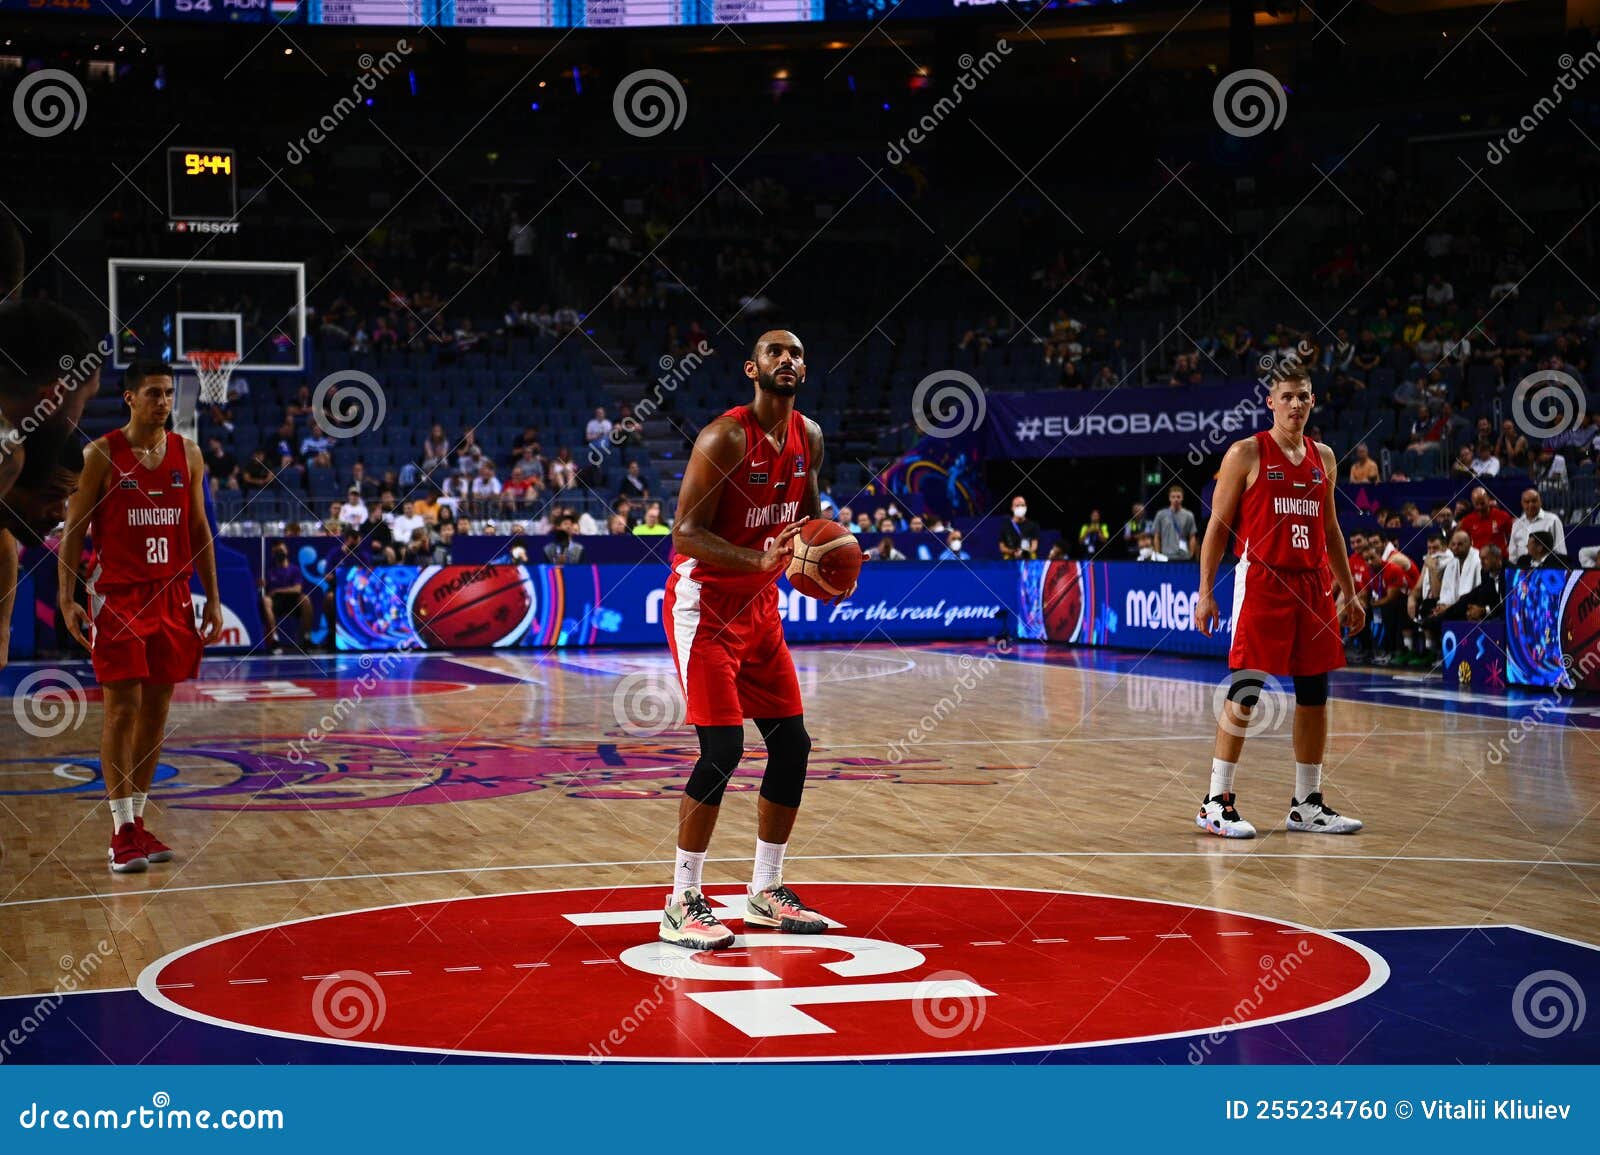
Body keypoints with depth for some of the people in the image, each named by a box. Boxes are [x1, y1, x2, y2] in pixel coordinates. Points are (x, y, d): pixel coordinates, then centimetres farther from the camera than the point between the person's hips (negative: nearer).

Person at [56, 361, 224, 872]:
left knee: (157, 711, 6)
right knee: (122, 709, -7)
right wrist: (67, 599, -11)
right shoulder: (101, 454, -4)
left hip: (172, 596, 4)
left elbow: (199, 529, 13)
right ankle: (122, 831, -3)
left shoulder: (187, 453, 8)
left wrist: (212, 597, 7)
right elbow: (74, 529, -3)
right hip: (118, 596, -4)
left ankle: (137, 821, 16)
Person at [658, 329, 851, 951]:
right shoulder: (725, 437, -19)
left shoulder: (808, 436, 4)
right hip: (704, 604, -8)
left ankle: (765, 892, 20)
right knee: (722, 749, -15)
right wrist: (759, 560, -34)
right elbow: (687, 533, -22)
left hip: (759, 607, 8)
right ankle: (682, 905, -4)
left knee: (792, 745, 6)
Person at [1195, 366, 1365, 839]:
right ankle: (1216, 802, 0)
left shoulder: (1324, 457, 13)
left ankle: (1307, 804, 17)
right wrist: (1205, 592, -8)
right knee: (1243, 694, -7)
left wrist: (1349, 592, 17)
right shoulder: (1247, 454, -3)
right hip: (1261, 582, -6)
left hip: (1313, 585, 6)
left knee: (1314, 695, 7)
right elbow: (1218, 525, -2)